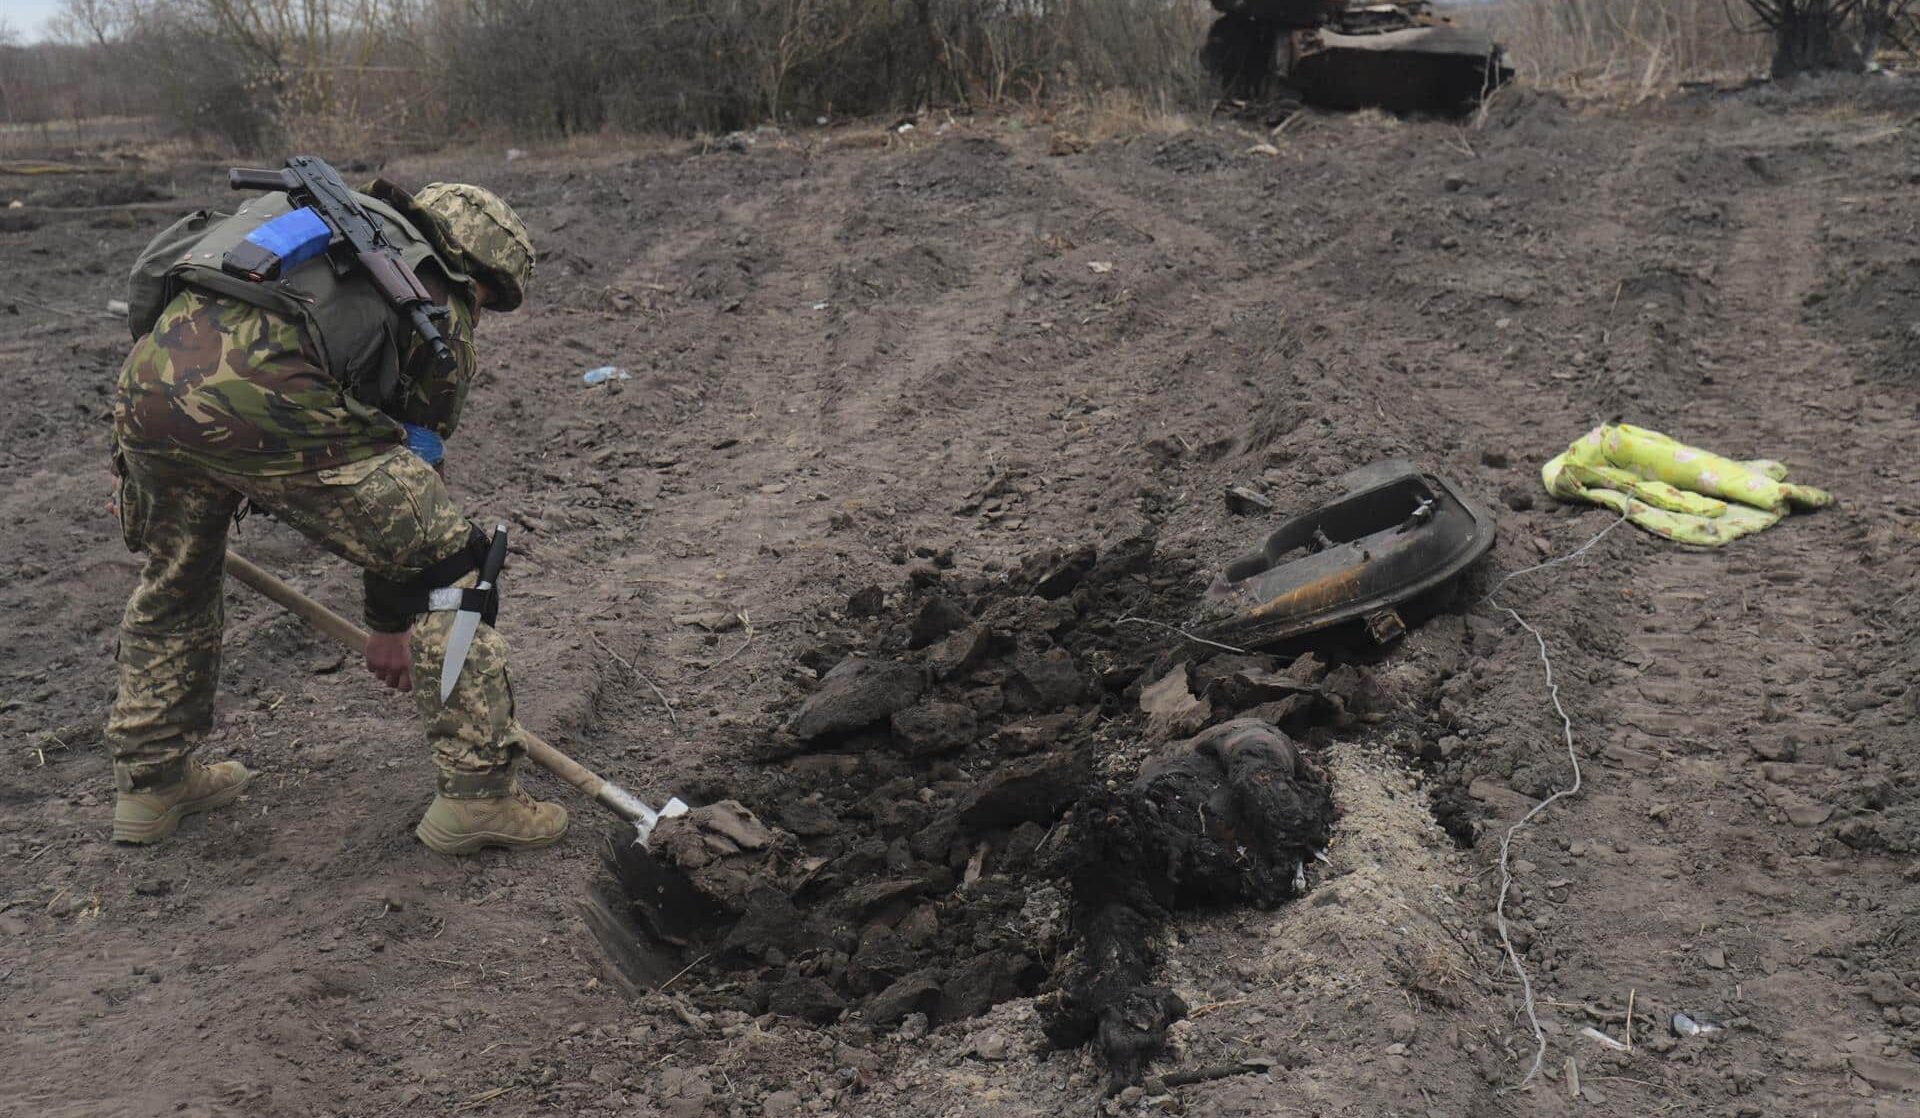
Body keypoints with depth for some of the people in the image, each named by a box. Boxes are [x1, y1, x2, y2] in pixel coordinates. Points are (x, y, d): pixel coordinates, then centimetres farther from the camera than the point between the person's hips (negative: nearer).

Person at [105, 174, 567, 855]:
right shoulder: (442, 314, 20)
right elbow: (410, 476, 22)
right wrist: (391, 624, 31)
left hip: (149, 375, 7)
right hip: (270, 396, -6)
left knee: (172, 581, 30)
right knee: (449, 566, 8)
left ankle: (149, 782, 43)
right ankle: (479, 795, 12)